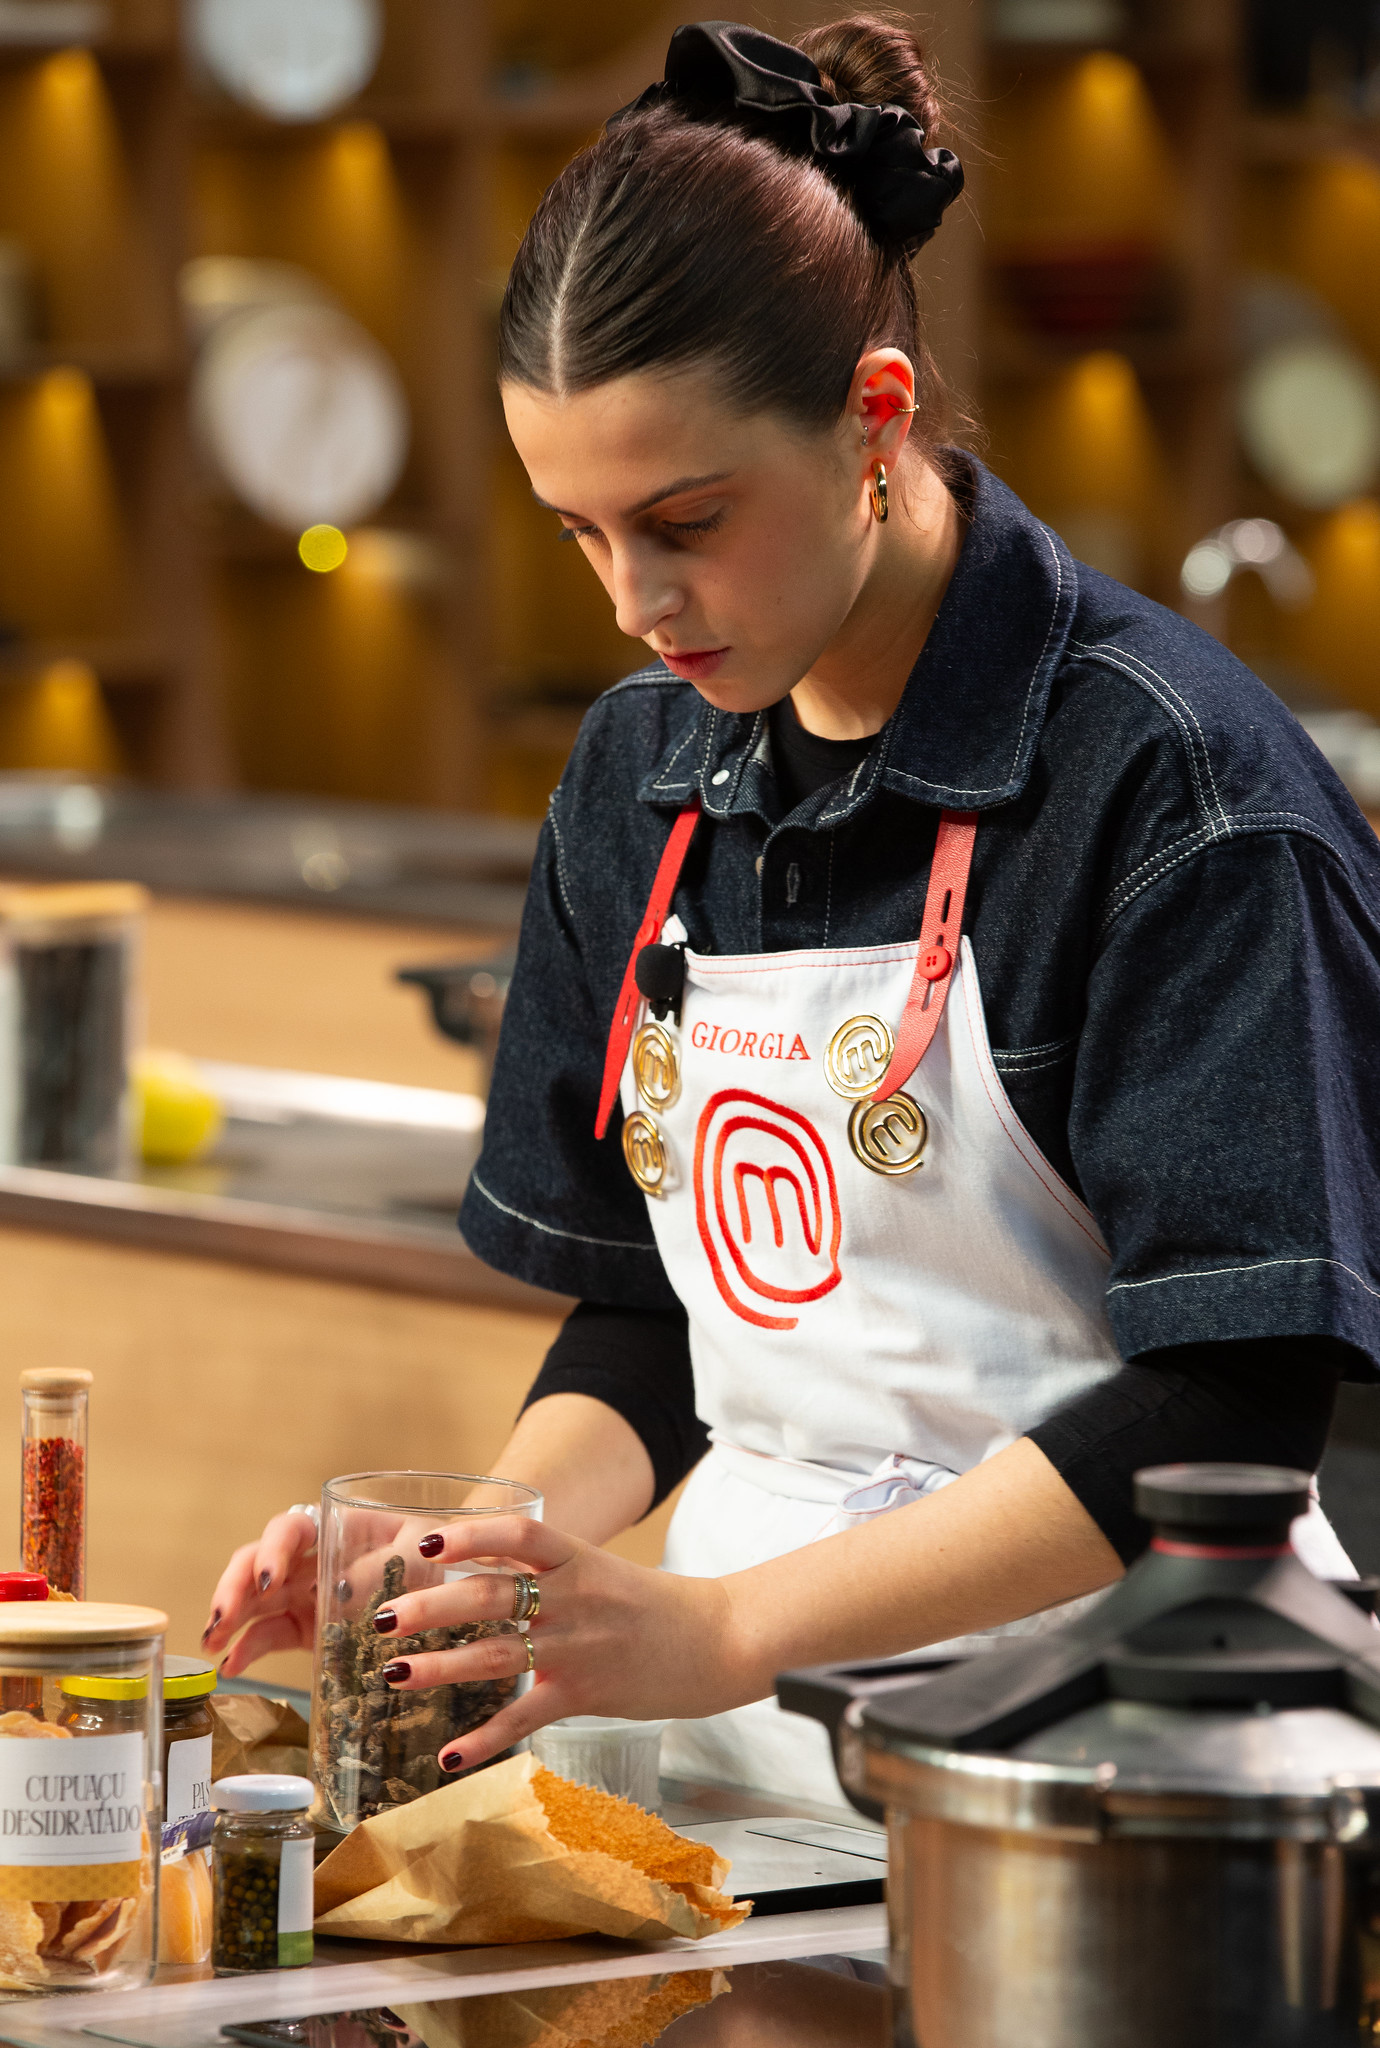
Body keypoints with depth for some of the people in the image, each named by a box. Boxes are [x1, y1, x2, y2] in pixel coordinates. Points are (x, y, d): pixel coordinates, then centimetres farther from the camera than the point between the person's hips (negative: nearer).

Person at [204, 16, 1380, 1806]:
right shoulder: (643, 773, 11)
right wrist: (490, 1557, -2)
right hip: (735, 1728, 6)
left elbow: (1231, 1403, -14)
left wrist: (723, 1627, -20)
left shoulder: (1164, 771, -9)